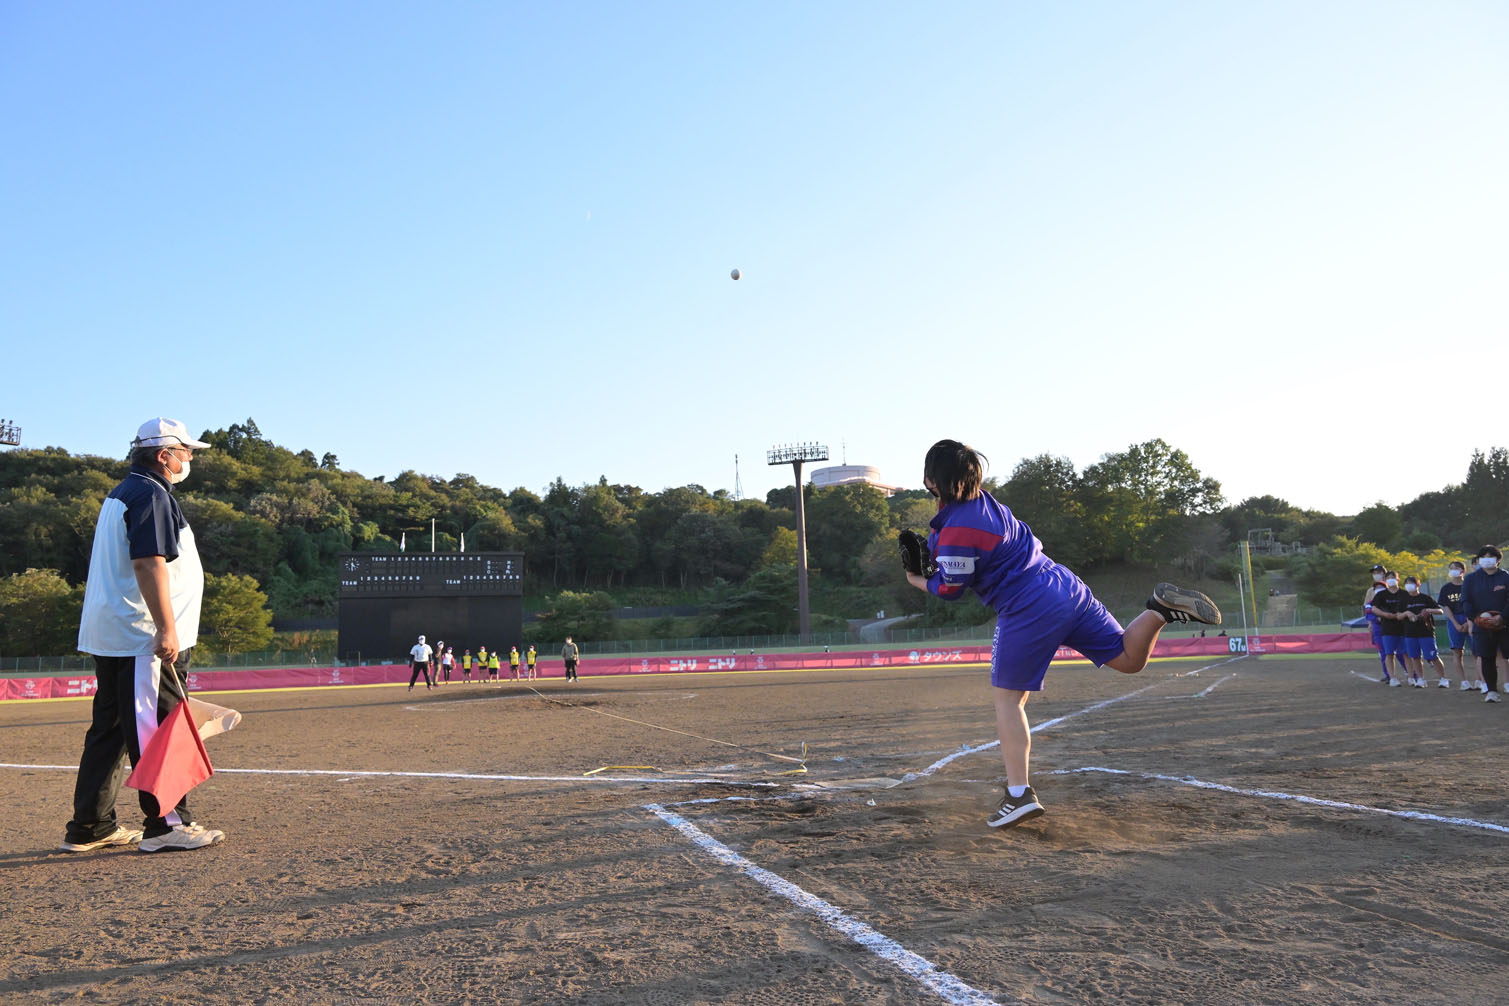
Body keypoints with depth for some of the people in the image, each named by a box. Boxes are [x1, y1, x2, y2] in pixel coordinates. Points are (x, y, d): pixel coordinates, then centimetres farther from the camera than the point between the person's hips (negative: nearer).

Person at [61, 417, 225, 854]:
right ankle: (166, 824, -2)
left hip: (108, 637, 11)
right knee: (159, 731, -6)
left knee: (109, 731, 13)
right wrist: (166, 628, -25)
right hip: (142, 638, -11)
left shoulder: (121, 494, 21)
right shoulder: (151, 495, -12)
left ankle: (90, 827, 20)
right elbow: (149, 563, -22)